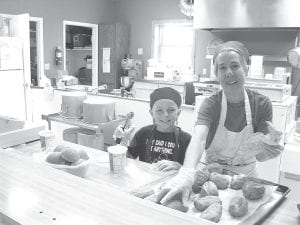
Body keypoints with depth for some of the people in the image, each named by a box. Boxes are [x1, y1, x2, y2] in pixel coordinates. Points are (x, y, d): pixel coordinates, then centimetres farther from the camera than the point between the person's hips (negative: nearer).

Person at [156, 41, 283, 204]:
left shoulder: (262, 104, -11)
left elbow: (260, 157, -7)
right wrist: (187, 172, -55)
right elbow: (198, 138, -36)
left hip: (245, 175, 2)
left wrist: (268, 144, -31)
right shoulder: (211, 104, -16)